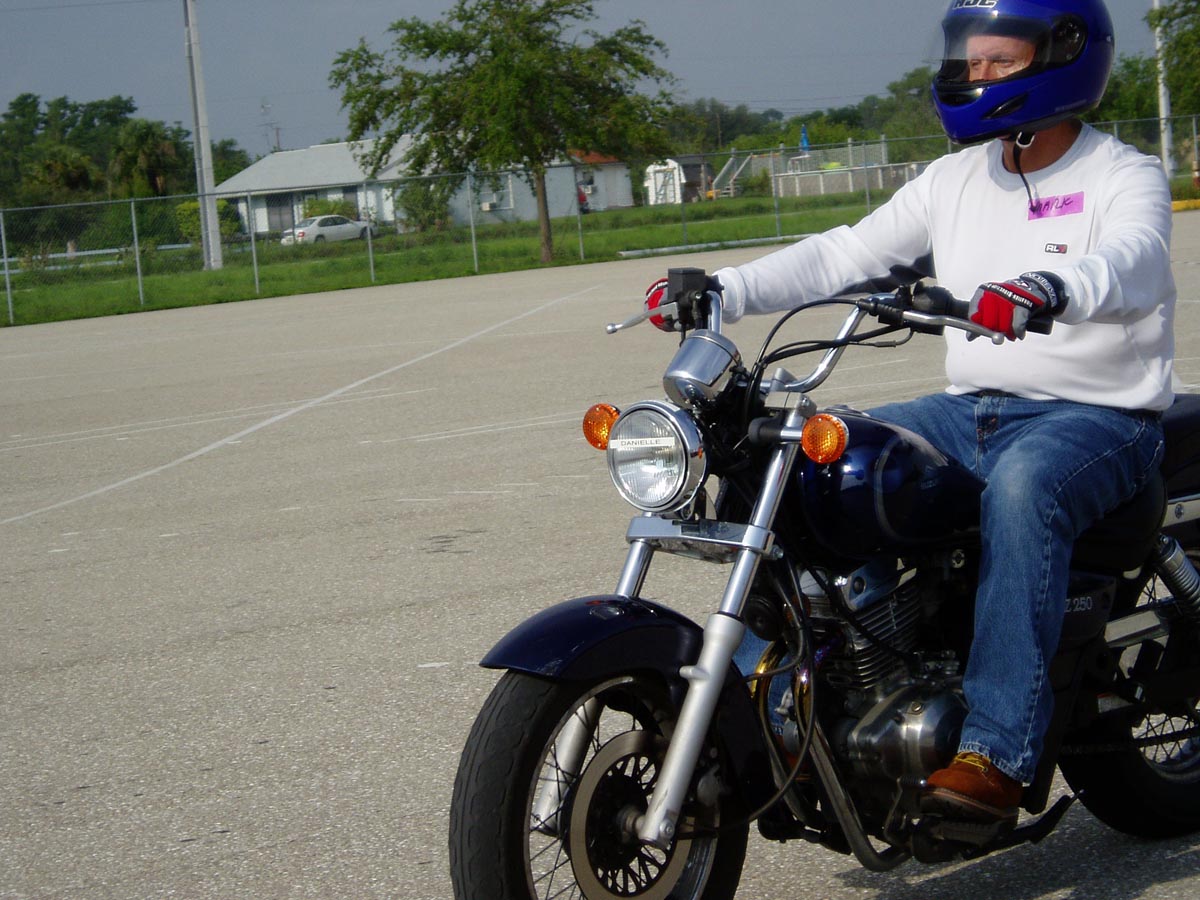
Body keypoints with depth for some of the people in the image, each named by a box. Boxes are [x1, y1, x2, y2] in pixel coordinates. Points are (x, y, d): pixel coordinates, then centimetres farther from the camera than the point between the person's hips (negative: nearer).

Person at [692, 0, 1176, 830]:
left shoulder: (1125, 177, -6)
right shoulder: (956, 180, 13)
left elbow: (1131, 263, -28)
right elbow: (845, 255, 7)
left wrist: (1045, 290, -52)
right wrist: (724, 289, -8)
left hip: (1098, 417, -6)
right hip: (972, 410, 7)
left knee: (1022, 485, -39)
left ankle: (995, 753, -41)